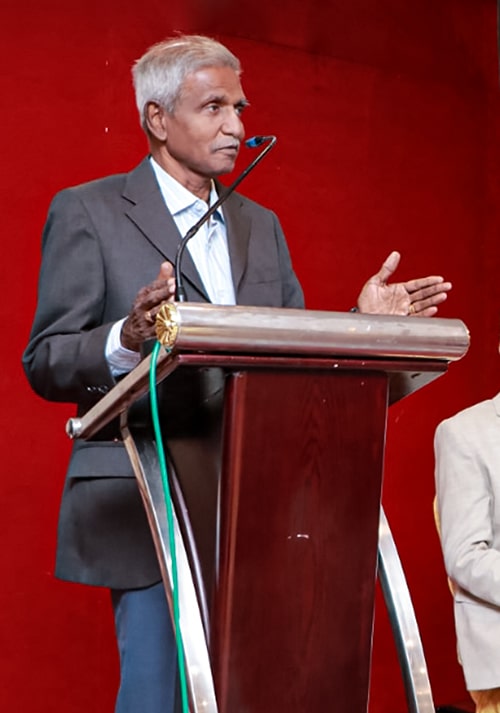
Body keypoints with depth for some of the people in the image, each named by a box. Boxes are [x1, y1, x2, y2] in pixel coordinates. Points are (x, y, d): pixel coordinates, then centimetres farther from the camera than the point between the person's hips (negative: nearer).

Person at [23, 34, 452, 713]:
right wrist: (126, 340, -25)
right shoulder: (88, 212, 0)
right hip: (149, 512, -5)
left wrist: (362, 323, -3)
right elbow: (45, 363, -6)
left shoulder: (261, 225, 18)